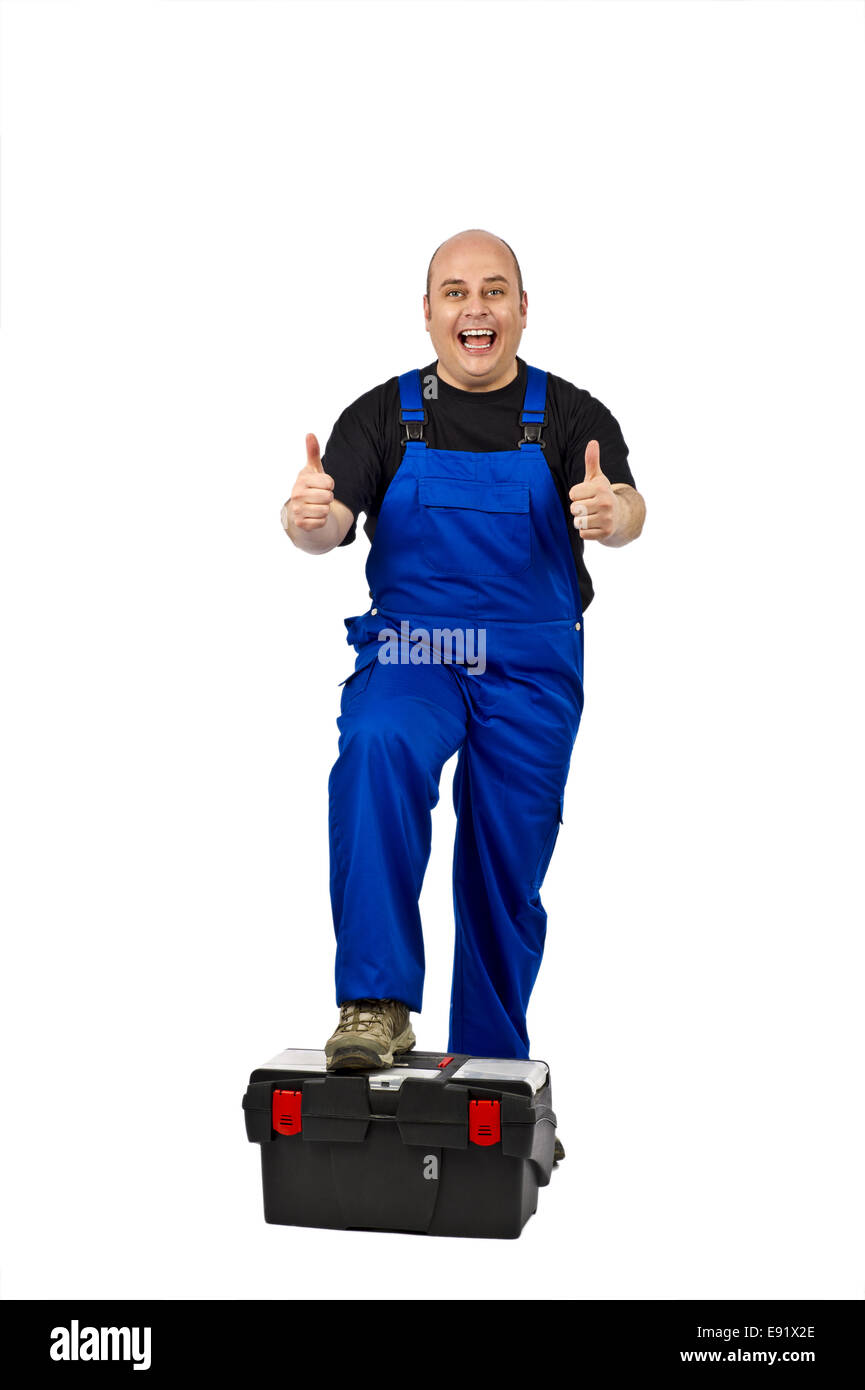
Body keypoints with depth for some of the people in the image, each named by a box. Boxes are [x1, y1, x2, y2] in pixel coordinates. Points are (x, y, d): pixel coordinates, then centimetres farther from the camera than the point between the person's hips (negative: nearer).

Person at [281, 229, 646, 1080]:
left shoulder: (572, 416, 2)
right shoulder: (383, 415, 4)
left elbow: (625, 508, -16)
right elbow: (329, 529, -8)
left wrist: (612, 515, -42)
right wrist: (307, 519, -33)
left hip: (531, 674, 1)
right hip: (408, 657, 0)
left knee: (507, 880, 5)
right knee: (377, 750, -33)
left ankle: (492, 1073, 24)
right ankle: (375, 1005, -29)